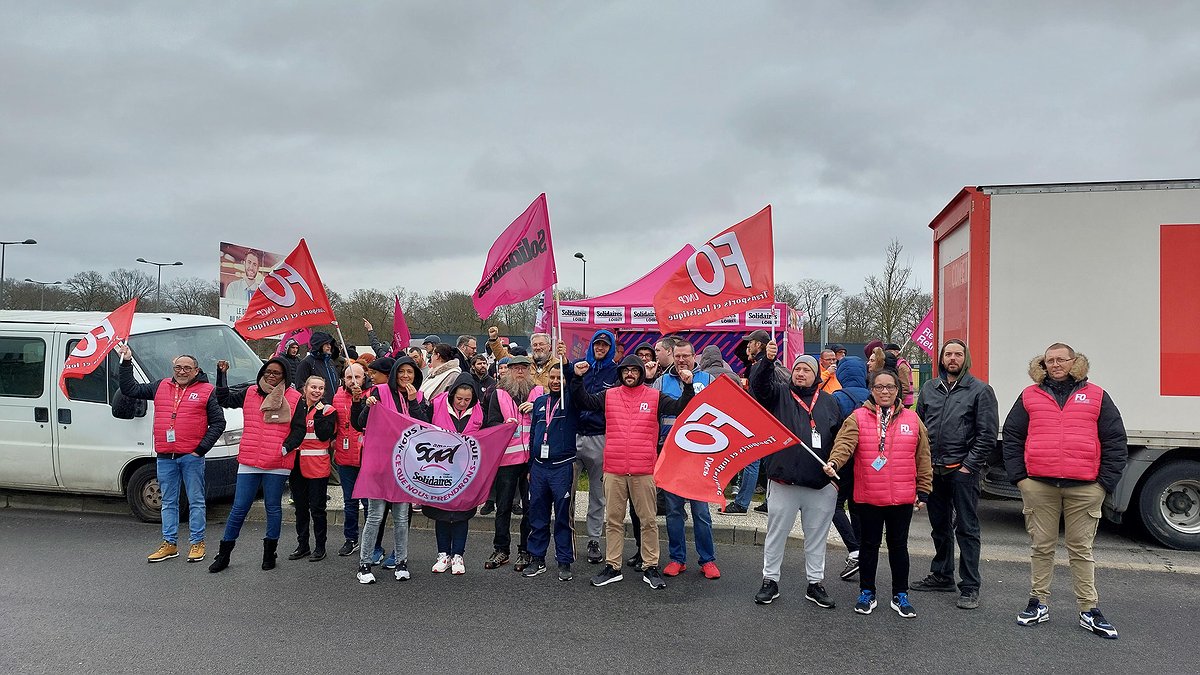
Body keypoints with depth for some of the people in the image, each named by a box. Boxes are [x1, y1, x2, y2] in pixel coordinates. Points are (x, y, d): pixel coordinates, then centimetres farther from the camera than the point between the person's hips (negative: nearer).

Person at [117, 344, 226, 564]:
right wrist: (126, 362, 10)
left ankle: (197, 542, 12)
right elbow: (130, 389, 19)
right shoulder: (161, 387, 12)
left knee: (196, 501, 3)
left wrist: (201, 449, -8)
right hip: (165, 457, 4)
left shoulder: (206, 391, 0)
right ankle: (169, 543, 21)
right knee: (168, 502, 12)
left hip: (192, 456, -4)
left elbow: (218, 423, -1)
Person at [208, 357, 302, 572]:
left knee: (273, 508, 9)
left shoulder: (294, 398, -1)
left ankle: (269, 553, 22)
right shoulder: (250, 392, 9)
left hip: (277, 464, -2)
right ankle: (223, 554, 18)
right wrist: (222, 375, 9)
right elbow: (224, 400, 19)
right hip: (249, 461, 3)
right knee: (239, 509, 5)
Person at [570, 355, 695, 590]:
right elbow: (583, 401, 6)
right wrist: (577, 378, -6)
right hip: (613, 470, 2)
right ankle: (612, 567, 19)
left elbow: (680, 407, -2)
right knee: (613, 520, 9)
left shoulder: (655, 397, 5)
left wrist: (688, 386, -16)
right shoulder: (609, 396, 9)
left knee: (648, 520, 5)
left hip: (644, 471, -1)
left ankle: (651, 568, 15)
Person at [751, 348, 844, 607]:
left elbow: (840, 438, 11)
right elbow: (759, 383, -16)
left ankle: (815, 583, 26)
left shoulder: (828, 402, 10)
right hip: (783, 480, -2)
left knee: (817, 536, 12)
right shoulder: (779, 394, 4)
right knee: (776, 533, 8)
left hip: (822, 483, 2)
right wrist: (767, 360, -34)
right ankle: (770, 581, 20)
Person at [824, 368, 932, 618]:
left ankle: (900, 595, 26)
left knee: (898, 545, 12)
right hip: (868, 497, -1)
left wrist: (923, 490, 6)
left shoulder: (912, 419, 4)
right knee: (869, 544, 11)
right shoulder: (858, 417, -2)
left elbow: (923, 457, 8)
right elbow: (844, 442, -18)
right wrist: (834, 462, -37)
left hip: (902, 497, 1)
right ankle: (867, 593, 24)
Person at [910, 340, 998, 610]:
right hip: (934, 470, 5)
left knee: (966, 528, -1)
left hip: (963, 470, -5)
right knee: (939, 525, 16)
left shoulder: (980, 390, -4)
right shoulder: (929, 388, 11)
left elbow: (988, 433, -7)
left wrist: (970, 464, -12)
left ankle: (970, 587, 6)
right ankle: (941, 576, 30)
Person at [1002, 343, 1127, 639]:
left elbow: (1115, 442, 5)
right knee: (1042, 547, 9)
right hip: (1039, 486, 1)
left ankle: (1089, 611, 16)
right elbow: (1012, 437, 9)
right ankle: (1038, 604, 19)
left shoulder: (1096, 396, 6)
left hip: (1084, 489, -1)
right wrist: (1019, 476, 1)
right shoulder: (1030, 396, 8)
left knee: (1081, 549, 8)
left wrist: (1105, 482, -1)